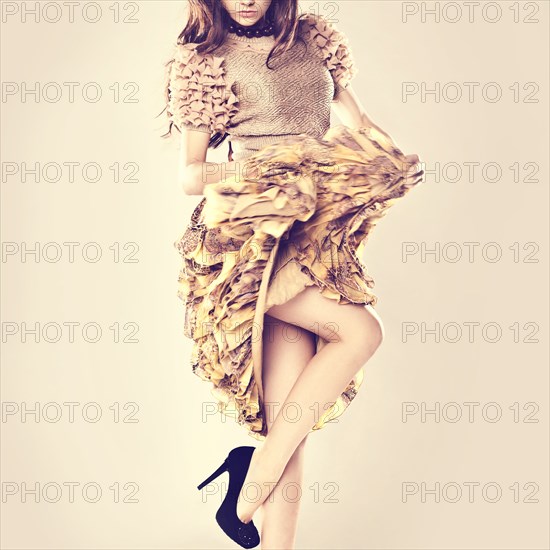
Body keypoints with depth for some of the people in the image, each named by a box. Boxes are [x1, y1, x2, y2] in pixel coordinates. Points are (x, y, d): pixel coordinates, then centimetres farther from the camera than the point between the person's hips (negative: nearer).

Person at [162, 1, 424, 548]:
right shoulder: (203, 59, 8)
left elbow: (360, 126, 19)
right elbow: (189, 174, 3)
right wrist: (253, 173, -12)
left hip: (317, 229, 4)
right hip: (253, 228, -4)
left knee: (287, 410, -5)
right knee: (361, 331, -22)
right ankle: (256, 476, -8)